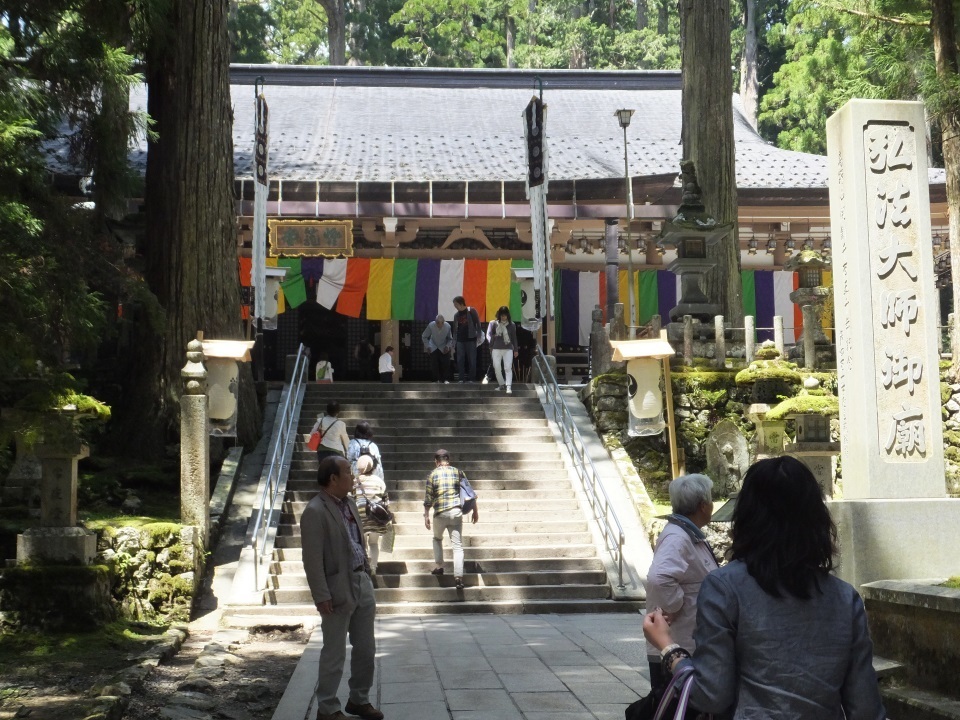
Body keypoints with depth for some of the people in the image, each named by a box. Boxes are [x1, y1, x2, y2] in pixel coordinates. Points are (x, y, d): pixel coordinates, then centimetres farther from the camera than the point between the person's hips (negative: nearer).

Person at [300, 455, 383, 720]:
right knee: (335, 653, 2)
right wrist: (322, 597, -19)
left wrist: (365, 578, 16)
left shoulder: (348, 504, 11)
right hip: (338, 589, -8)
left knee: (366, 648, 16)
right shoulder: (315, 512, -16)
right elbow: (312, 560, -18)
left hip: (362, 583, 8)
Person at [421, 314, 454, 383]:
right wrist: (427, 346, -11)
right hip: (433, 348, 0)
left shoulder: (447, 326, -24)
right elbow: (424, 337, -8)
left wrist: (448, 346, -15)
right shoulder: (431, 326, -26)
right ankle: (436, 379, 1)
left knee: (445, 364, -9)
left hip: (443, 348, 0)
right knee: (434, 364, -9)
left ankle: (445, 379, 2)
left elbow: (450, 339, -3)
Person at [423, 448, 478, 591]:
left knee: (437, 538, 27)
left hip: (440, 513, -1)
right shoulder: (458, 472, 7)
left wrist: (426, 515, 6)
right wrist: (475, 511, 15)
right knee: (458, 545, 0)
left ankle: (438, 567, 21)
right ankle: (458, 577, -10)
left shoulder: (433, 474, 2)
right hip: (456, 512, 1)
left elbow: (428, 498, -1)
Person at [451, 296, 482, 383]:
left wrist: (479, 336, -10)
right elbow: (455, 329, 14)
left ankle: (471, 378, 2)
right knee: (460, 360, 0)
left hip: (471, 339, -4)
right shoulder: (456, 315, 10)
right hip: (460, 340, 4)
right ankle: (461, 378, 3)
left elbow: (478, 323, -3)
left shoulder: (471, 311, -3)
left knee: (472, 359, -2)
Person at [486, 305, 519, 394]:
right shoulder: (494, 324, 1)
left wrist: (515, 349, 9)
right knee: (497, 368, 4)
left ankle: (509, 387, -13)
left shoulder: (511, 325, 2)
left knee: (508, 368, -9)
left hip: (508, 349, -1)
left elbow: (514, 337, 8)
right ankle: (501, 384, 22)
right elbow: (489, 335, 6)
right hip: (496, 349, 1)